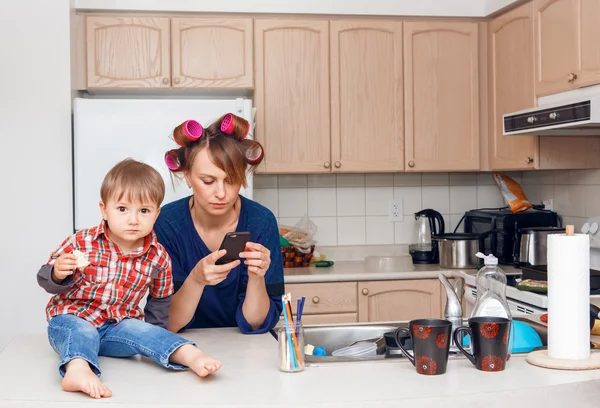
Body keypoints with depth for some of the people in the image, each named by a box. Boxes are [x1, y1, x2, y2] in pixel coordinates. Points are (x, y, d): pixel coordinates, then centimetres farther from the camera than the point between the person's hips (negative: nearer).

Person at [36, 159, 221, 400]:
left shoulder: (158, 257, -2)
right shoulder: (81, 243, -9)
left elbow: (160, 301, 15)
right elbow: (46, 280, -4)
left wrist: (154, 336, 11)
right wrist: (58, 274, -26)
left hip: (118, 326, 3)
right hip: (71, 319, -2)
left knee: (143, 331, -27)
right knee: (82, 333, -34)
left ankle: (191, 356, -45)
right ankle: (77, 370, -62)